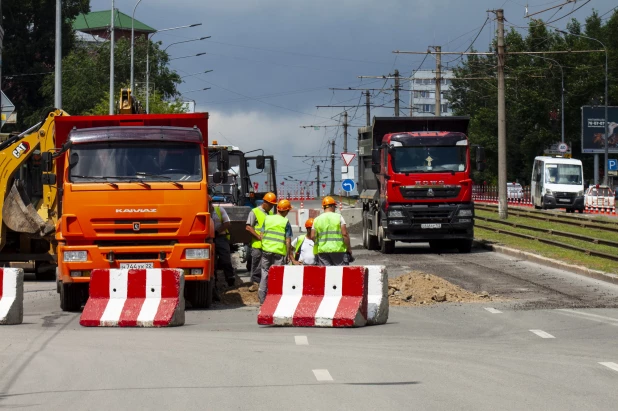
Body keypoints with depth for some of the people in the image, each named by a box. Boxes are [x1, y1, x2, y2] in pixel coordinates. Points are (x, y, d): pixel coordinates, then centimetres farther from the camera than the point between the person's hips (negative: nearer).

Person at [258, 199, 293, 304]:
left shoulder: (267, 219, 6)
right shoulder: (285, 222, -6)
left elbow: (262, 235, 8)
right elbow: (288, 240, -7)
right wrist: (288, 254, 1)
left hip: (266, 250, 4)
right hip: (279, 252, -4)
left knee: (265, 273, 12)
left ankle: (262, 298, 14)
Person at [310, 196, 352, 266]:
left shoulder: (317, 219, 8)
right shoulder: (338, 217, -1)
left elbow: (312, 237, 4)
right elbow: (345, 234, -7)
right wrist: (349, 249, -1)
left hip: (322, 250, 3)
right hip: (338, 250, -3)